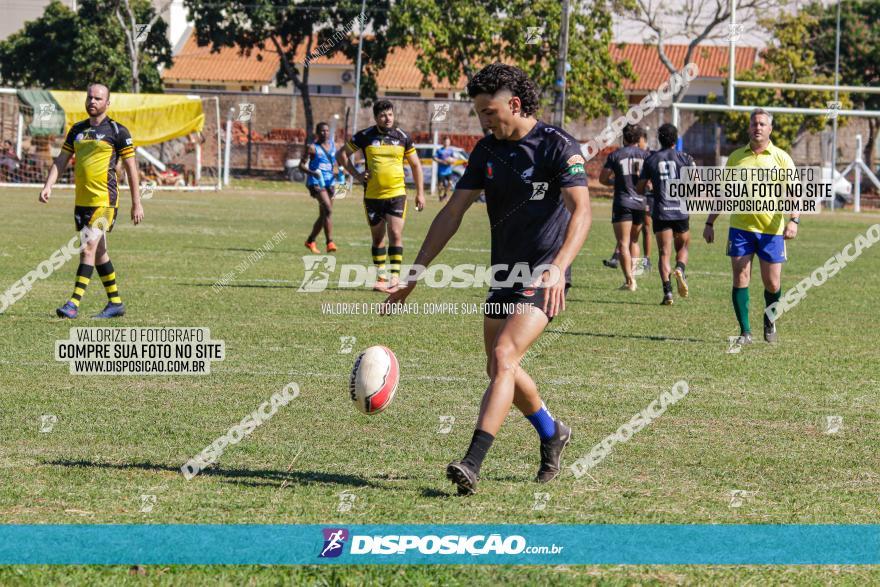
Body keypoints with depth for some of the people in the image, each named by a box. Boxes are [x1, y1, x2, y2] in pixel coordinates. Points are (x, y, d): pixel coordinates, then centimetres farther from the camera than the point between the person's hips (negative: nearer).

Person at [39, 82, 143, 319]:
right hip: (82, 201, 7)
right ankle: (115, 302, 22)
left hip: (104, 201, -7)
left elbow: (131, 168, -3)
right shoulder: (77, 130, 13)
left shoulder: (117, 131, -4)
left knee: (89, 248, -15)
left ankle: (74, 304, -19)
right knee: (99, 252, 12)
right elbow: (61, 160, 14)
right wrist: (48, 186, -2)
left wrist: (136, 203, -6)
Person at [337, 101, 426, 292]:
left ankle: (395, 277, -12)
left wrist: (420, 193, 6)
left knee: (395, 234, -12)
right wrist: (356, 175, -3)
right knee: (378, 238, 8)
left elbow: (416, 165, 10)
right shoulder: (365, 136, -1)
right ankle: (381, 278, 16)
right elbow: (342, 154, 9)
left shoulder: (402, 137, 2)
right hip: (372, 195, 1)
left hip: (397, 194, -1)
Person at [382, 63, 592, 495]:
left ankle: (472, 464, -26)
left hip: (543, 280, -8)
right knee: (499, 370, 14)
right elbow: (453, 213, 8)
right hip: (504, 277, 8)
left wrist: (558, 267, -37)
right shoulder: (487, 151, 6)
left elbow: (581, 211, -23)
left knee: (503, 357, -21)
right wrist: (416, 273, 3)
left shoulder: (558, 146, -13)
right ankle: (552, 433, 40)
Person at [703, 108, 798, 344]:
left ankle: (769, 320, 30)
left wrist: (794, 220, -19)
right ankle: (745, 332, 0)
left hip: (772, 230, -1)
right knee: (740, 279, -6)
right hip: (740, 227, 1)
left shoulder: (781, 158, 1)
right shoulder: (736, 157, 8)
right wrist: (710, 222, 11)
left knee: (772, 284, 2)